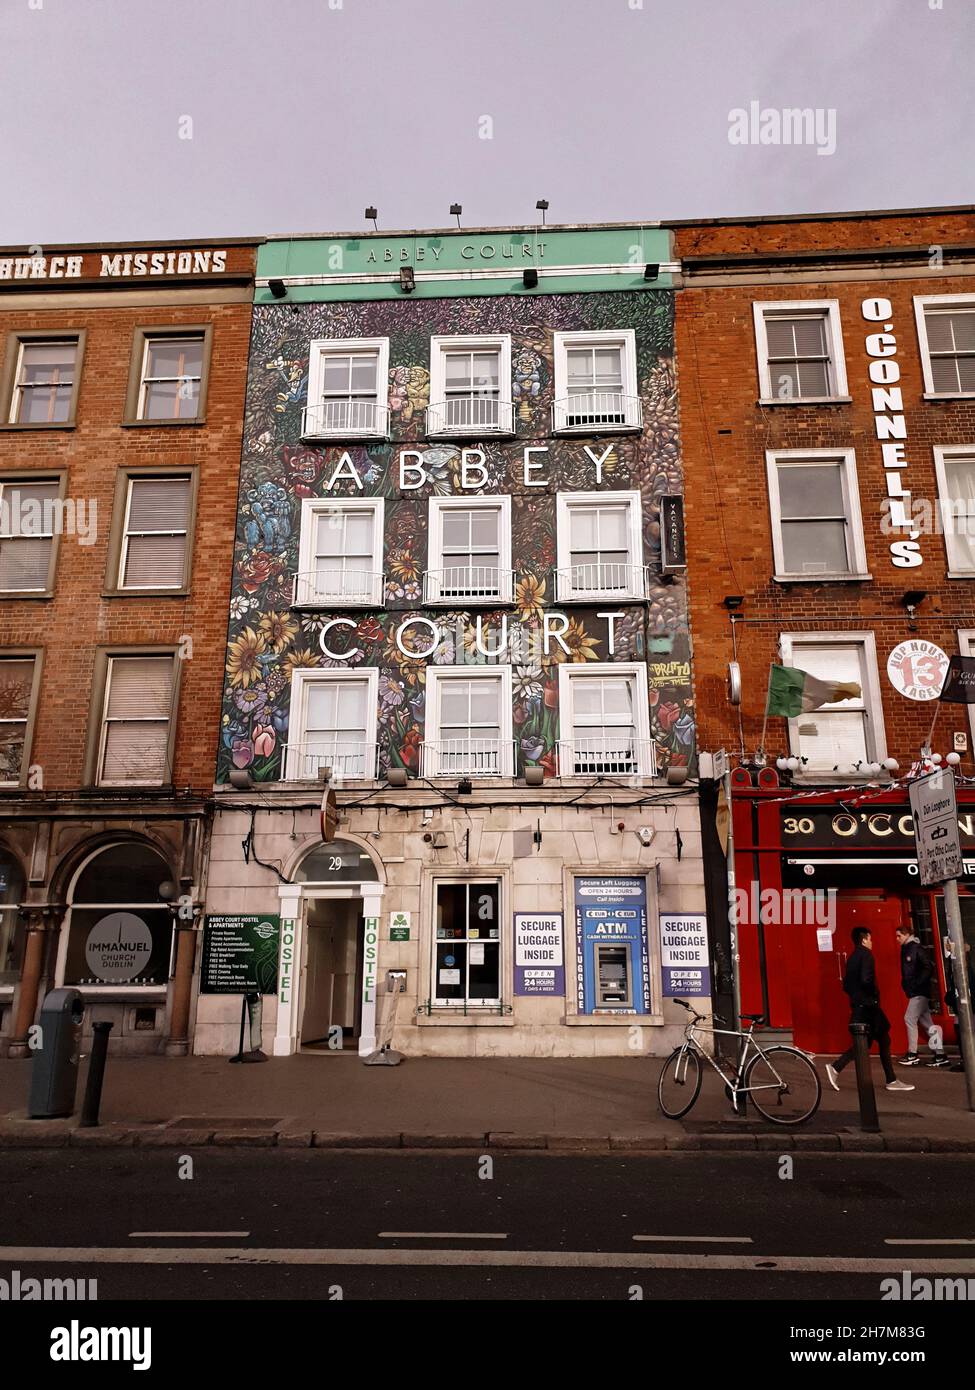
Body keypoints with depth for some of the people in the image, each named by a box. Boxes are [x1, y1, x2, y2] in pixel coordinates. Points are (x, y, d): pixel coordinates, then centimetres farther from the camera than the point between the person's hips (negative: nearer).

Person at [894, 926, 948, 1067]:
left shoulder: (917, 948, -11)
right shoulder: (905, 950, 15)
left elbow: (928, 968, -17)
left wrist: (917, 984, -19)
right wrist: (906, 985, 7)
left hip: (920, 991, -9)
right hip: (914, 992, 9)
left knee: (910, 1019, -9)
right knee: (927, 1023, 8)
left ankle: (912, 1055, -4)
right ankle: (940, 1055, 10)